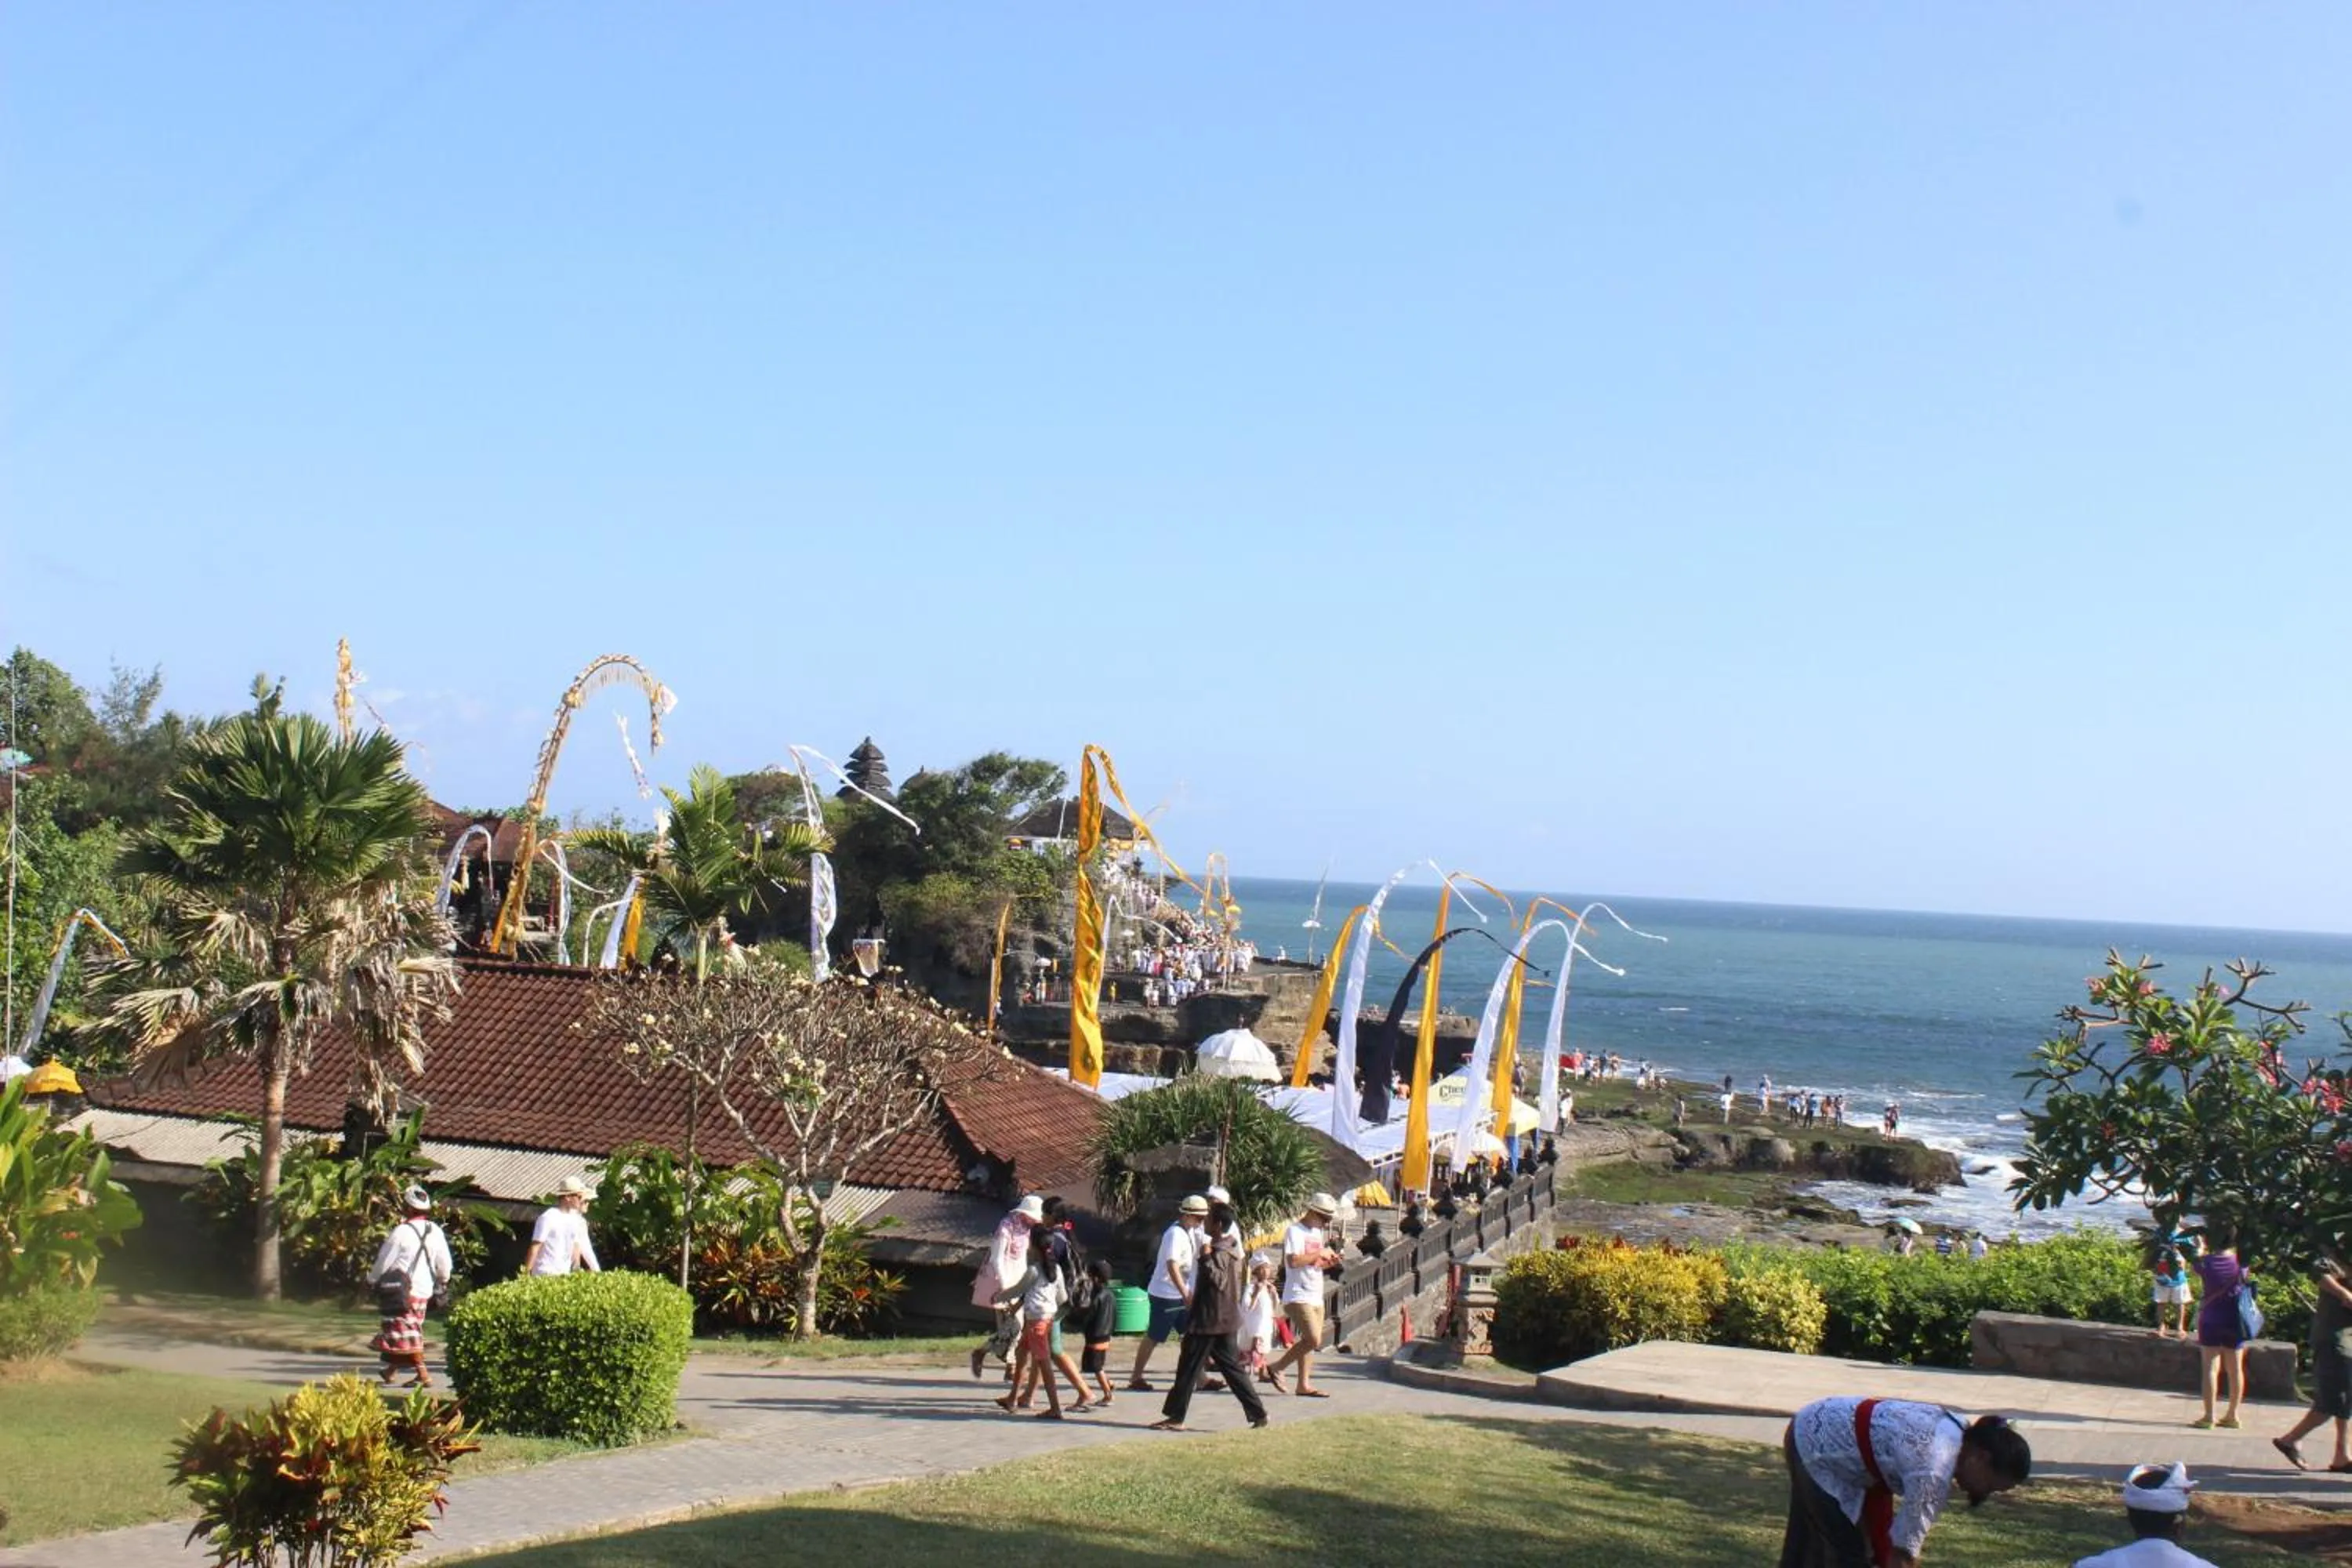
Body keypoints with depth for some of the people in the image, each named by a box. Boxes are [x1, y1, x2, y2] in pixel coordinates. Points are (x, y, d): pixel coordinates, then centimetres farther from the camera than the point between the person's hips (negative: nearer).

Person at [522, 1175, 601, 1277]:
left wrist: (596, 1272, 10)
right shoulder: (549, 1217, -12)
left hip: (564, 1275, 7)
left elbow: (585, 1247, 13)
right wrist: (526, 1275, -14)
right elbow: (535, 1247, -12)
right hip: (545, 1275, -7)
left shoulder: (577, 1219, 9)